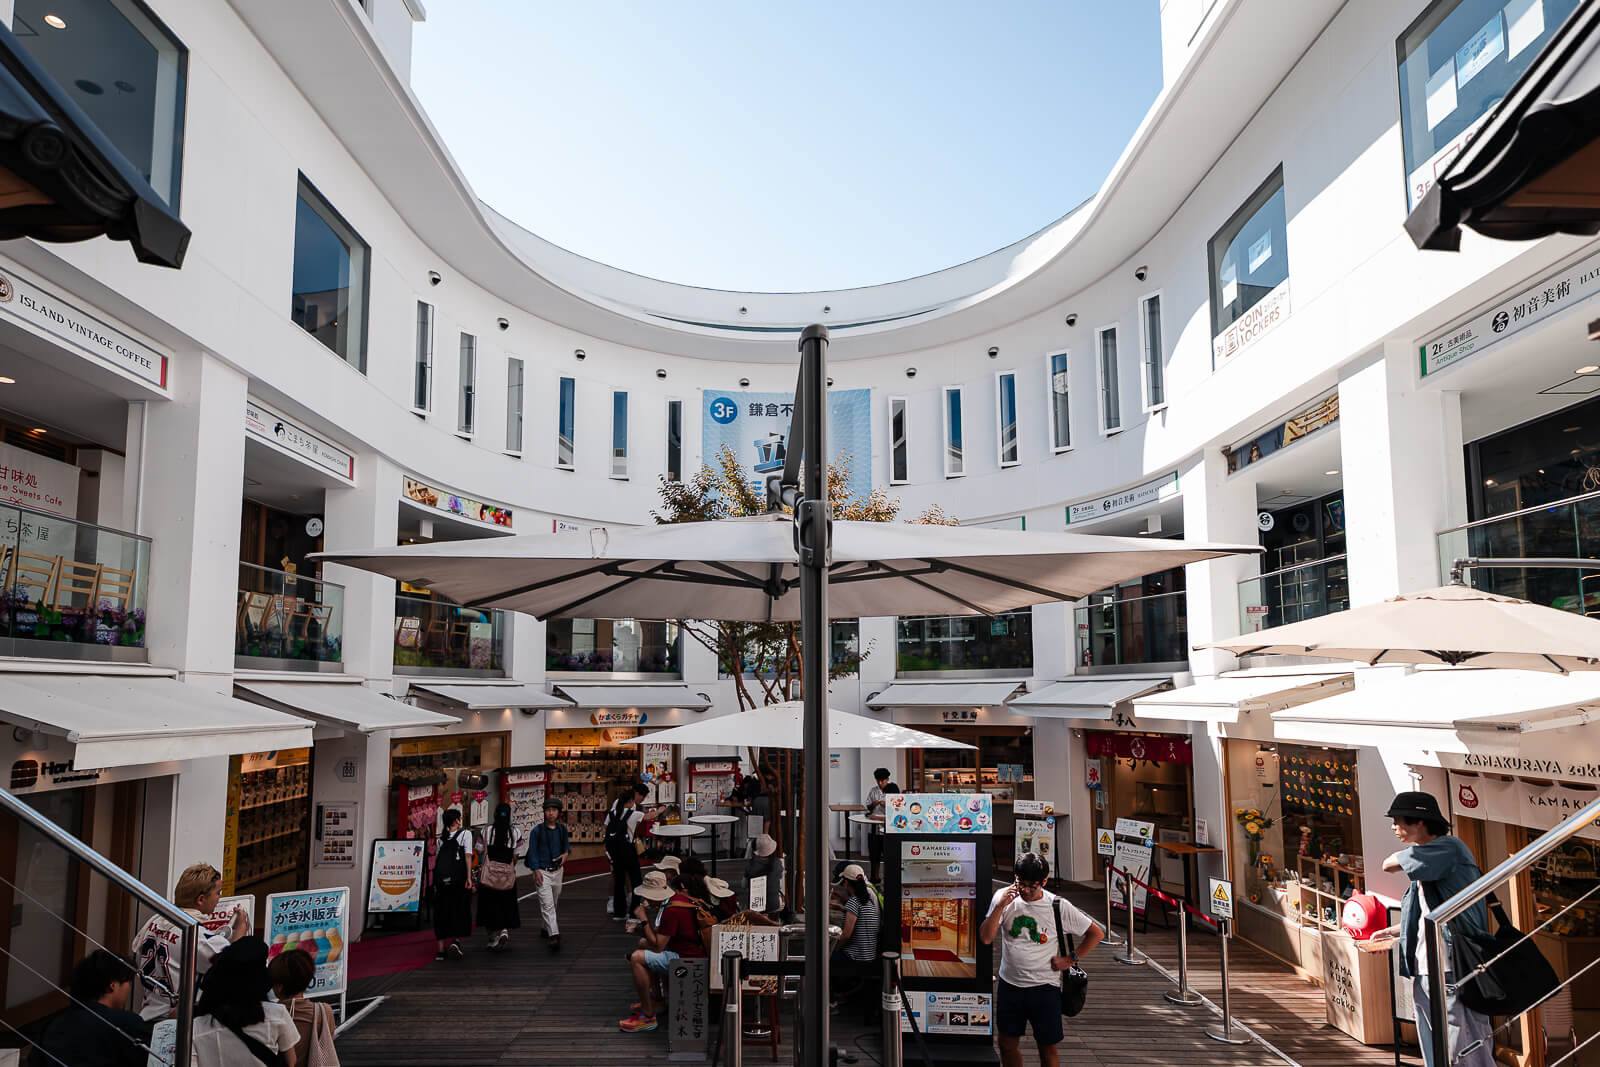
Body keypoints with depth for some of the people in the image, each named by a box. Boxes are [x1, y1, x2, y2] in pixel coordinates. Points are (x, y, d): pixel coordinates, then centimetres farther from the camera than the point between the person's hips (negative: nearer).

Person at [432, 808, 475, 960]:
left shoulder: (441, 838, 13)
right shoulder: (465, 834, 0)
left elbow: (438, 858, 12)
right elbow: (467, 856, -8)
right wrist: (469, 877, -11)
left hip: (441, 879, 4)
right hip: (458, 878, -4)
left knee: (441, 913, 9)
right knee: (460, 910, 7)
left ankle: (441, 949, 8)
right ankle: (456, 941, -11)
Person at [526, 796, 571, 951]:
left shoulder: (562, 829, 5)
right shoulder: (537, 831, -8)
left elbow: (567, 844, 19)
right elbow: (533, 851, -6)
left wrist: (566, 853, -3)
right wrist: (536, 871, -13)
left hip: (557, 870, 5)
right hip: (542, 872, -5)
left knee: (553, 903, 17)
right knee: (547, 905, -13)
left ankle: (547, 928, 37)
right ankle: (554, 936, -20)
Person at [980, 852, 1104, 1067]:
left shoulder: (1058, 906, -9)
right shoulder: (1004, 898, -3)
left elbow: (1096, 933, 0)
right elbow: (986, 938, -10)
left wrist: (1071, 959, -4)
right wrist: (999, 906, -19)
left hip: (1044, 987, -2)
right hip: (1009, 985, 3)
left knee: (1047, 1049, 5)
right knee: (1007, 1044, 13)